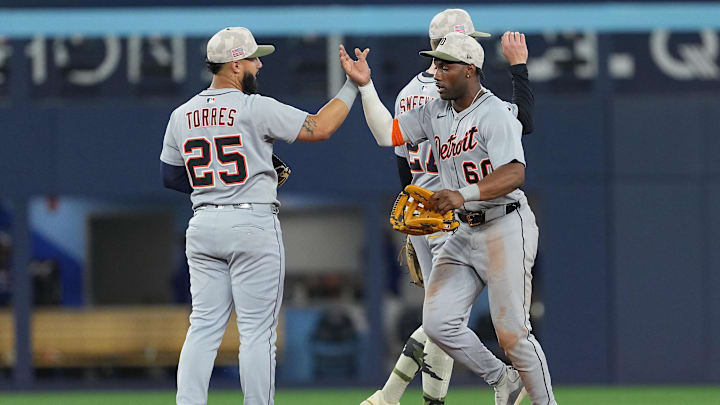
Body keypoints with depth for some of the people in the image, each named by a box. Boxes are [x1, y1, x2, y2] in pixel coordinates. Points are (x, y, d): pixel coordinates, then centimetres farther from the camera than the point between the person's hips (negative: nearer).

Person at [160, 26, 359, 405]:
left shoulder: (181, 116, 7)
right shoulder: (255, 109, -11)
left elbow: (170, 176, 16)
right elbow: (320, 128, -10)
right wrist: (353, 85, 1)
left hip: (203, 226, 5)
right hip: (253, 226, -5)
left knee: (204, 327, 7)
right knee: (257, 330, -1)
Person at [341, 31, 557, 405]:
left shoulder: (494, 115, -16)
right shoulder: (436, 113, 9)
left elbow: (514, 174, -27)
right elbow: (387, 133, 9)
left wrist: (463, 195, -39)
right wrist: (365, 86, -1)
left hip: (505, 230, -8)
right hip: (464, 234, 8)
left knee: (511, 334, -8)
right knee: (438, 322, -1)